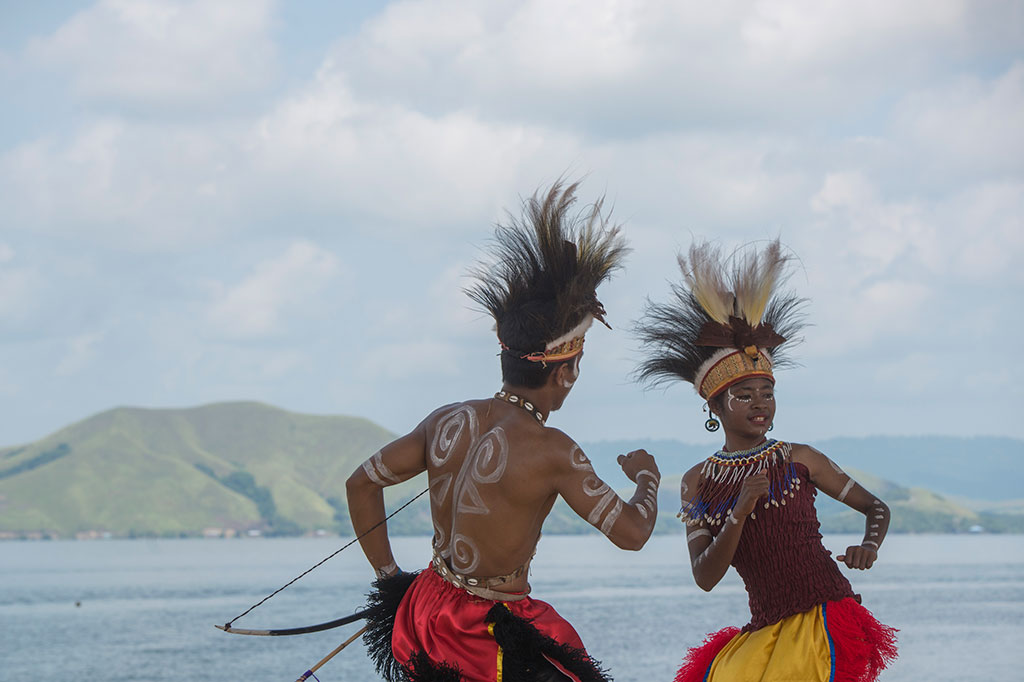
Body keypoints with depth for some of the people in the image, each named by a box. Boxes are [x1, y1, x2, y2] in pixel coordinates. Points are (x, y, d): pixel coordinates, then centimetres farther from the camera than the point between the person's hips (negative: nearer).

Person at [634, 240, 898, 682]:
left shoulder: (800, 460, 4)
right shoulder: (697, 484, 7)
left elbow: (875, 507, 12)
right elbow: (705, 577, -3)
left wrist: (869, 546, -10)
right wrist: (740, 511, -16)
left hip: (826, 618, -3)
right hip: (763, 632, 3)